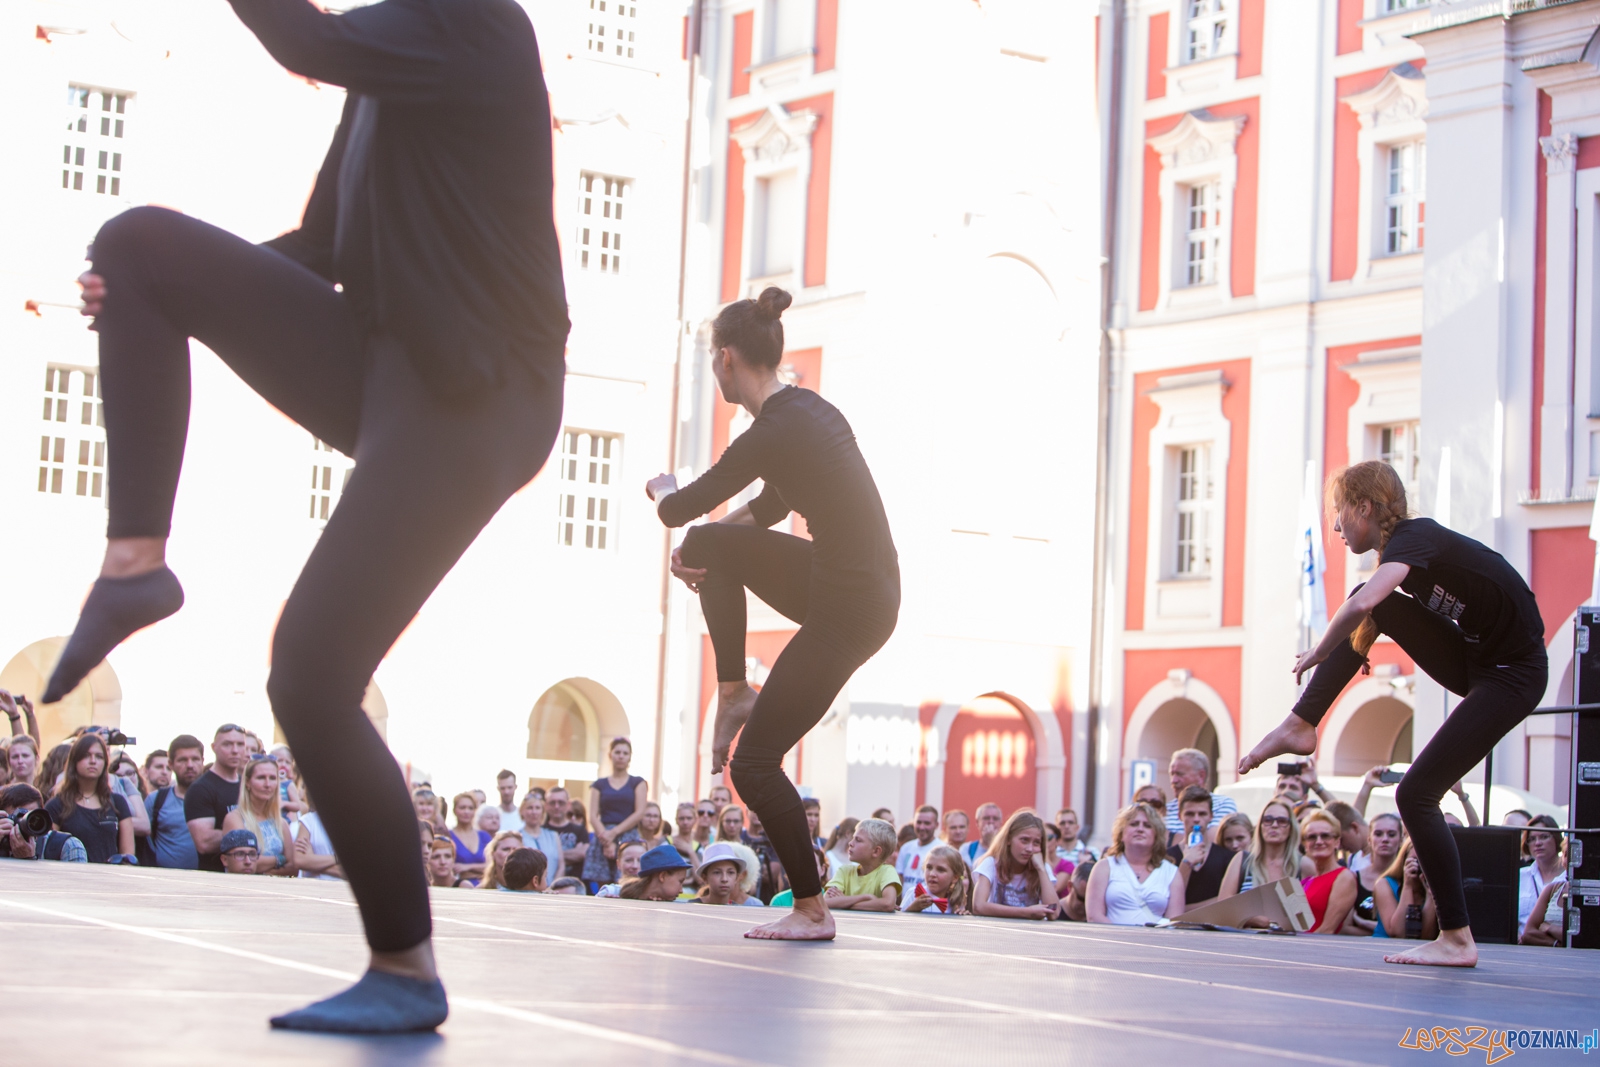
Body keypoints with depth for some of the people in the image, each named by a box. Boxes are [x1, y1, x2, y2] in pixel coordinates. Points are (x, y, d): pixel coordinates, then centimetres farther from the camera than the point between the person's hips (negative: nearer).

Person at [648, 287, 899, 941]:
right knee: (710, 545, 13)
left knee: (754, 761, -1)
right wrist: (692, 546, 13)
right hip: (848, 582, 9)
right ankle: (735, 693, 18)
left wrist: (662, 490, 17)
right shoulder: (806, 408, 7)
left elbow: (679, 509, -7)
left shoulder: (770, 436, -20)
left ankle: (811, 912, 6)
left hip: (849, 610, -9)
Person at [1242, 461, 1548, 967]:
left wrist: (1318, 654, -21)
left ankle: (1456, 940, -4)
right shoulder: (1412, 539, 7)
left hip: (1512, 675, -9)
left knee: (1416, 793, -11)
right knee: (1370, 608, 3)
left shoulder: (1413, 539, -21)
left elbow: (1359, 607, -37)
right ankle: (1300, 725, 3)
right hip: (1472, 657, 9)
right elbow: (1363, 607, 26)